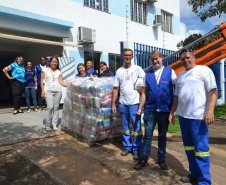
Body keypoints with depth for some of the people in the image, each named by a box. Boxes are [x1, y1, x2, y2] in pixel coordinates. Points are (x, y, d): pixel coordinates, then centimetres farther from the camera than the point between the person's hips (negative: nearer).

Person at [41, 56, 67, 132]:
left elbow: (61, 81, 8)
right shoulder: (45, 70, 11)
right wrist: (43, 90, -3)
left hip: (58, 91, 3)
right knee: (50, 107, -11)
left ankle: (54, 124, 11)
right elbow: (42, 81, 7)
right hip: (49, 91, -2)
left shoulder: (59, 71, 16)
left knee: (56, 108, 2)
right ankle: (47, 125, 1)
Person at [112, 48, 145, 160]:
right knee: (125, 126, 13)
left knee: (137, 127, 1)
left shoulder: (137, 69, -1)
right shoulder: (119, 71, 9)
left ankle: (137, 150, 15)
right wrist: (113, 104, 6)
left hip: (134, 103, -3)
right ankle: (127, 147, 29)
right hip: (122, 103, 4)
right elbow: (115, 89, 9)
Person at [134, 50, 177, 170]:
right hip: (150, 110, 1)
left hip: (165, 110, -1)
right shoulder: (148, 74, 7)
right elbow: (144, 92, 9)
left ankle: (161, 159, 27)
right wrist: (140, 108, 6)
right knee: (148, 135, 5)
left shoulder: (170, 72, 1)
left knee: (162, 135, 12)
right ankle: (144, 159, 17)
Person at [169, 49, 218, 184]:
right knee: (189, 146, 14)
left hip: (198, 117, -7)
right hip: (183, 115, 7)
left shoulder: (203, 70, -2)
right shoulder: (181, 75, 18)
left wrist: (210, 111, -22)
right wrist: (172, 112, 17)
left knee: (201, 147, -2)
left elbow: (213, 91, -11)